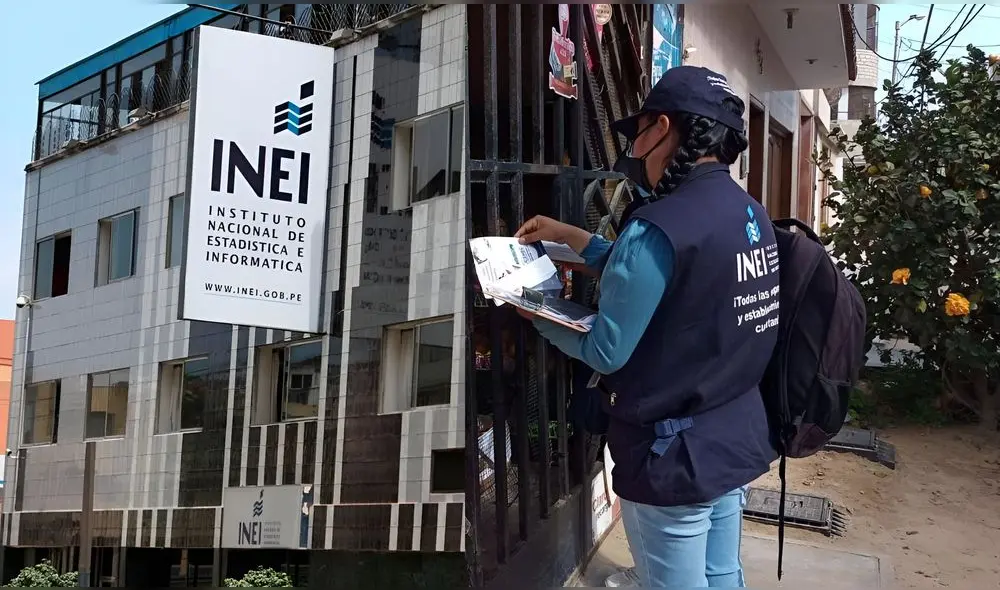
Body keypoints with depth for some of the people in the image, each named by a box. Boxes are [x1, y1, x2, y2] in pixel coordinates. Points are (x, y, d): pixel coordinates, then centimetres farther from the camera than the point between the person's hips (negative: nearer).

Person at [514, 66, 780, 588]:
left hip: (675, 454, -8)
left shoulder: (661, 227, -23)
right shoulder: (751, 214, 5)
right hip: (738, 439, 8)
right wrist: (571, 237, 19)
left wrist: (537, 314, -1)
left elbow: (604, 351, -17)